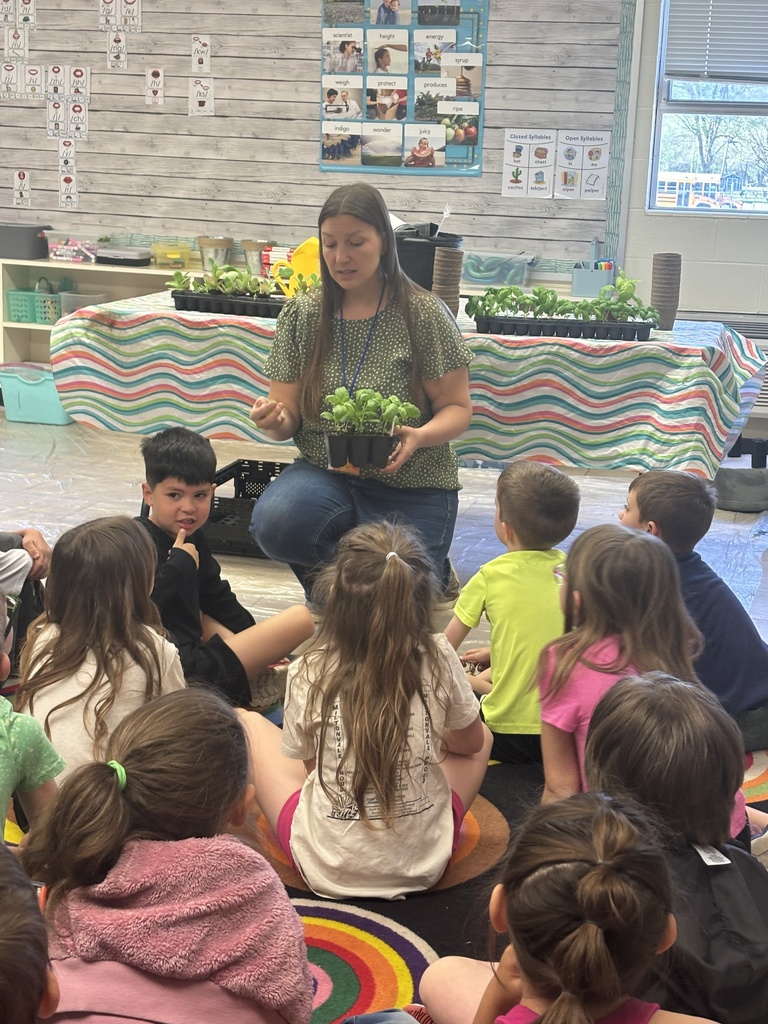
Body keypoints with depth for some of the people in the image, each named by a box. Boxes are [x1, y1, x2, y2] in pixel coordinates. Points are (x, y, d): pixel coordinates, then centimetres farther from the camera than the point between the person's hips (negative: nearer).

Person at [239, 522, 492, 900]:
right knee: (483, 735, 24)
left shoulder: (308, 674, -18)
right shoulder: (438, 659, -15)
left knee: (250, 724, 19)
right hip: (424, 865, 2)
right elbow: (470, 742, 4)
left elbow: (308, 761, 0)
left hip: (328, 870, -1)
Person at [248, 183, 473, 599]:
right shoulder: (300, 314, 0)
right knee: (274, 524, -30)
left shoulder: (424, 314, -8)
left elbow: (457, 408, -5)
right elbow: (289, 419, 2)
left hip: (410, 488, -2)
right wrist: (274, 420, -22)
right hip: (326, 474, 2)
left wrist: (418, 437, -27)